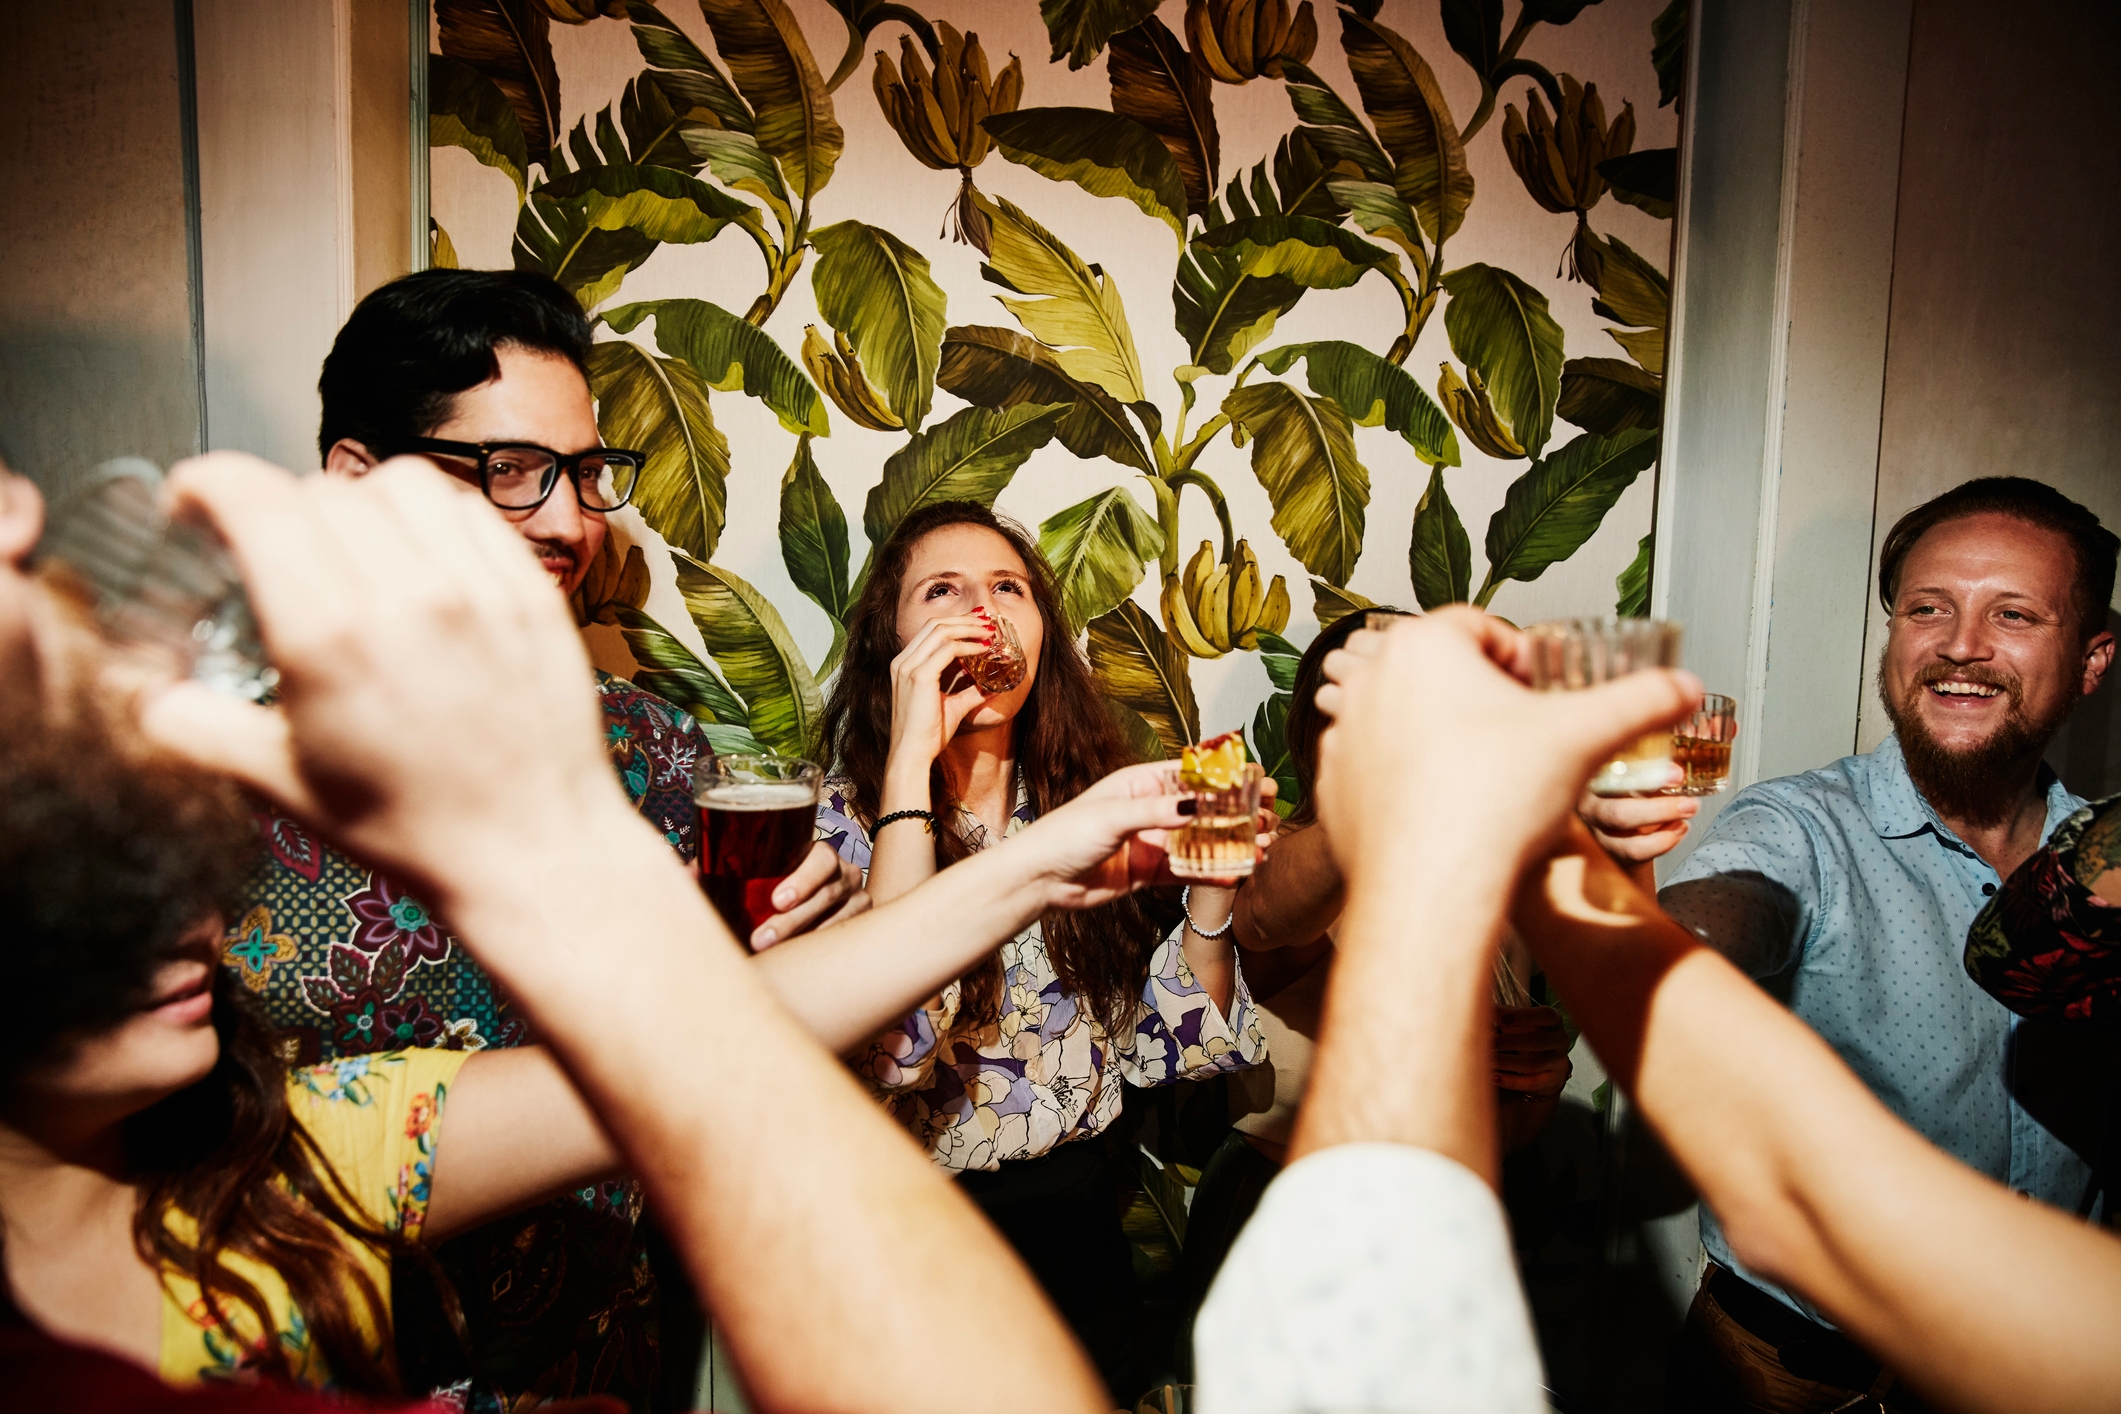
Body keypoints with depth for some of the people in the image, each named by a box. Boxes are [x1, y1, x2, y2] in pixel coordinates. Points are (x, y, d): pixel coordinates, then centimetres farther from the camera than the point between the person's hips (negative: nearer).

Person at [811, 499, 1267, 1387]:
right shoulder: (837, 820, -7)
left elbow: (1162, 1046, 7)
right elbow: (891, 1045, -24)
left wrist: (1212, 886, -9)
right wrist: (910, 756, -22)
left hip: (1075, 1214, 3)